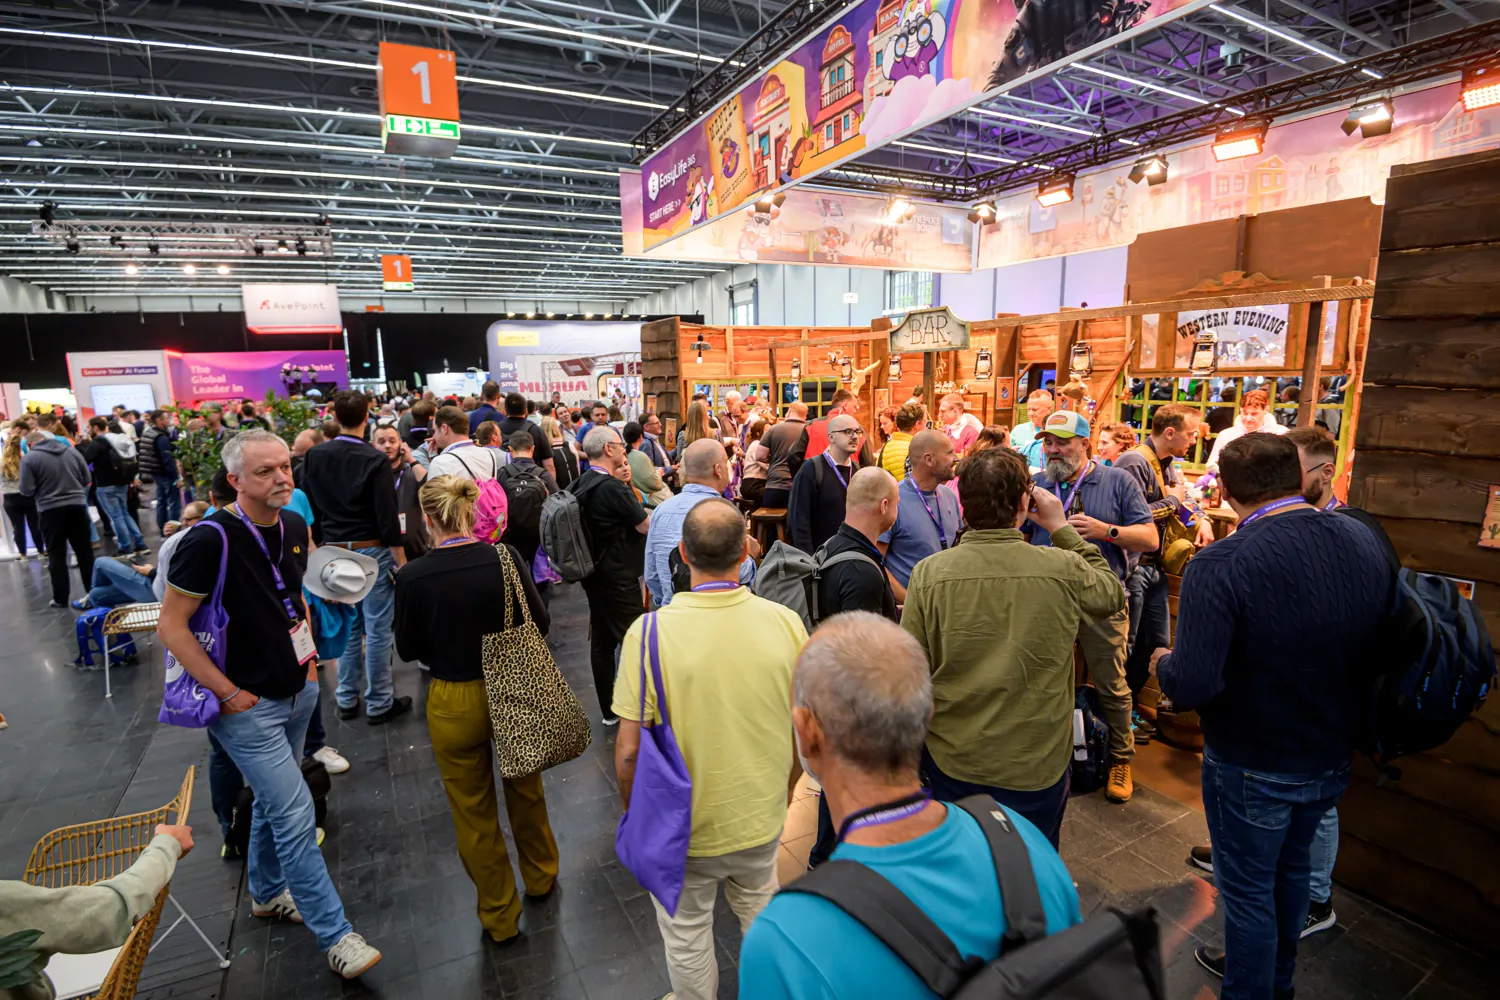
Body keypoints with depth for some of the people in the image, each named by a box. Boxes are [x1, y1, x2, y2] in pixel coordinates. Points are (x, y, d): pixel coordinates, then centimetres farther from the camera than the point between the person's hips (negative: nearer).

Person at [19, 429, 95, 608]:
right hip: (77, 505, 3)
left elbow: (26, 490, -8)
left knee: (57, 554, 5)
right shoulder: (72, 450, 4)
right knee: (85, 550, 11)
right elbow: (86, 479, 8)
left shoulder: (29, 458, -7)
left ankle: (60, 598, 9)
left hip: (50, 510, -3)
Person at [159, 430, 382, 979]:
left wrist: (308, 651, 8)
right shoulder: (212, 539, -22)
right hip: (247, 707, -7)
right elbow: (171, 626, -17)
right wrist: (229, 693, -17)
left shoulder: (294, 527, -1)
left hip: (298, 691, 7)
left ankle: (267, 893, 46)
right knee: (295, 815, -3)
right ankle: (335, 934, 10)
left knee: (273, 800, 24)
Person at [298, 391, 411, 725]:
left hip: (334, 551, 5)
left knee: (348, 626, 17)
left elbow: (307, 507, 6)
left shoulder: (314, 456, 1)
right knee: (377, 629, 3)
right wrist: (401, 560, -10)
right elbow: (387, 516, -16)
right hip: (371, 551, -5)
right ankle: (379, 703, 12)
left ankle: (346, 699, 27)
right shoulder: (375, 459, -14)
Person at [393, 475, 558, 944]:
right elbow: (540, 622, -6)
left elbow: (408, 649, -4)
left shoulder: (413, 577, -18)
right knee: (525, 787, 27)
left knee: (473, 810, 19)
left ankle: (499, 916, 37)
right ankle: (540, 875, 49)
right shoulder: (505, 558, -16)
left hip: (453, 703, -1)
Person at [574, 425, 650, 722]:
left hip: (595, 574, 9)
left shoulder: (583, 483, 5)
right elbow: (646, 525, -18)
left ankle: (608, 709, 27)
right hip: (618, 578, -9)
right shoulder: (612, 488, -22)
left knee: (601, 640, 15)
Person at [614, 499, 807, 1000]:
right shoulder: (785, 622, -17)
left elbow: (629, 752, -20)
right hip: (763, 822, 3)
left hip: (682, 830, -3)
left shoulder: (650, 632, -25)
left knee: (686, 937, 24)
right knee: (761, 916, 30)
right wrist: (781, 792, 12)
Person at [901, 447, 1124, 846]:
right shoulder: (1063, 570, -18)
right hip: (1038, 766, 0)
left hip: (952, 761, 0)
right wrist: (1063, 529, 6)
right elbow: (1113, 595, 6)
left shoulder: (929, 573, -19)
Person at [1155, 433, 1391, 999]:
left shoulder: (1219, 566, -31)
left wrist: (1164, 663, -13)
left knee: (1248, 890, 16)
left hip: (1251, 768, -7)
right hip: (1333, 759, 7)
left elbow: (1192, 686, -35)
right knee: (1291, 872, 29)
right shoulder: (1366, 542, -11)